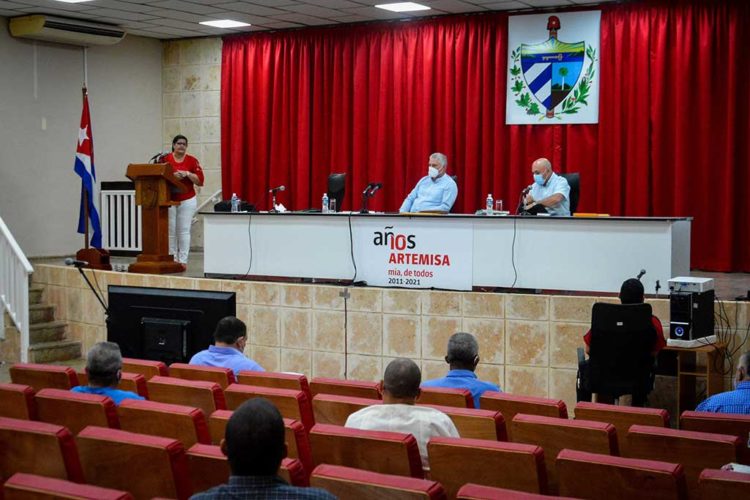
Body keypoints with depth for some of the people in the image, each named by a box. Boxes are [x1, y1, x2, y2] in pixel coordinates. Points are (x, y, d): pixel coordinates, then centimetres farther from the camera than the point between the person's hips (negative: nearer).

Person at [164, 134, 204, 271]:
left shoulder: (192, 160, 3)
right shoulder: (165, 159, 4)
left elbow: (200, 180, 0)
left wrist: (188, 174, -14)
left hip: (187, 201, 0)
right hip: (169, 201, 0)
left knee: (184, 231, -3)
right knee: (170, 231, -1)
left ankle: (183, 260, 0)